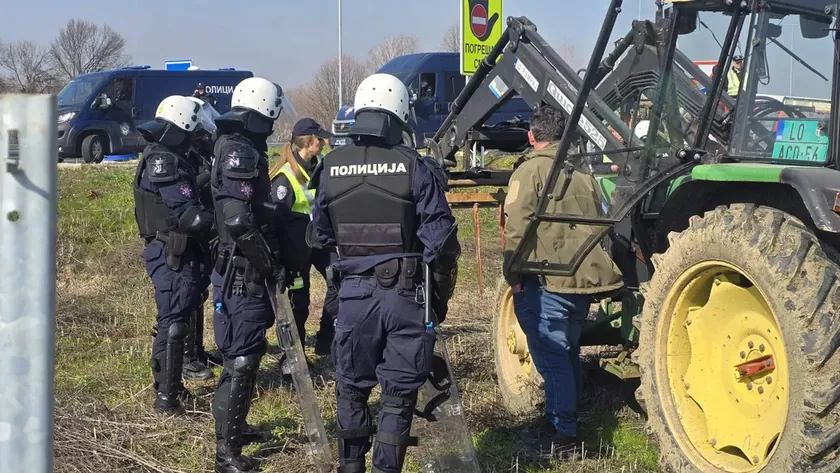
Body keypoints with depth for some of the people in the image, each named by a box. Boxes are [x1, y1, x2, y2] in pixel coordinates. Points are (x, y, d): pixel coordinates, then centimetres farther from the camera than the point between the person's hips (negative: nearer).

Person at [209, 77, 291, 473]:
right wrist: (272, 264, -17)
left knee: (245, 352, 21)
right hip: (242, 272, -10)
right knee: (241, 358, -7)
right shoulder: (241, 152, -18)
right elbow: (239, 220, -26)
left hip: (241, 271, 10)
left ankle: (235, 427, 36)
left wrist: (271, 258, 17)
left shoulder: (234, 147, 14)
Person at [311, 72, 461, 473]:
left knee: (351, 387, 19)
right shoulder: (415, 168, -10)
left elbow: (321, 233, 11)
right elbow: (440, 237, -11)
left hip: (353, 290, 3)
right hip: (405, 292, -3)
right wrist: (441, 292, 2)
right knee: (399, 392, 6)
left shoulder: (331, 167, 1)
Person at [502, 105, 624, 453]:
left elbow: (517, 226, -16)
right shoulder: (583, 174, 13)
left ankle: (563, 431, -4)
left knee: (551, 357, -3)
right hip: (585, 279, 7)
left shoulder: (531, 170, -7)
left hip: (547, 281, -7)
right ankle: (563, 421, 30)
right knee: (568, 352, 19)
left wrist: (513, 275, -10)